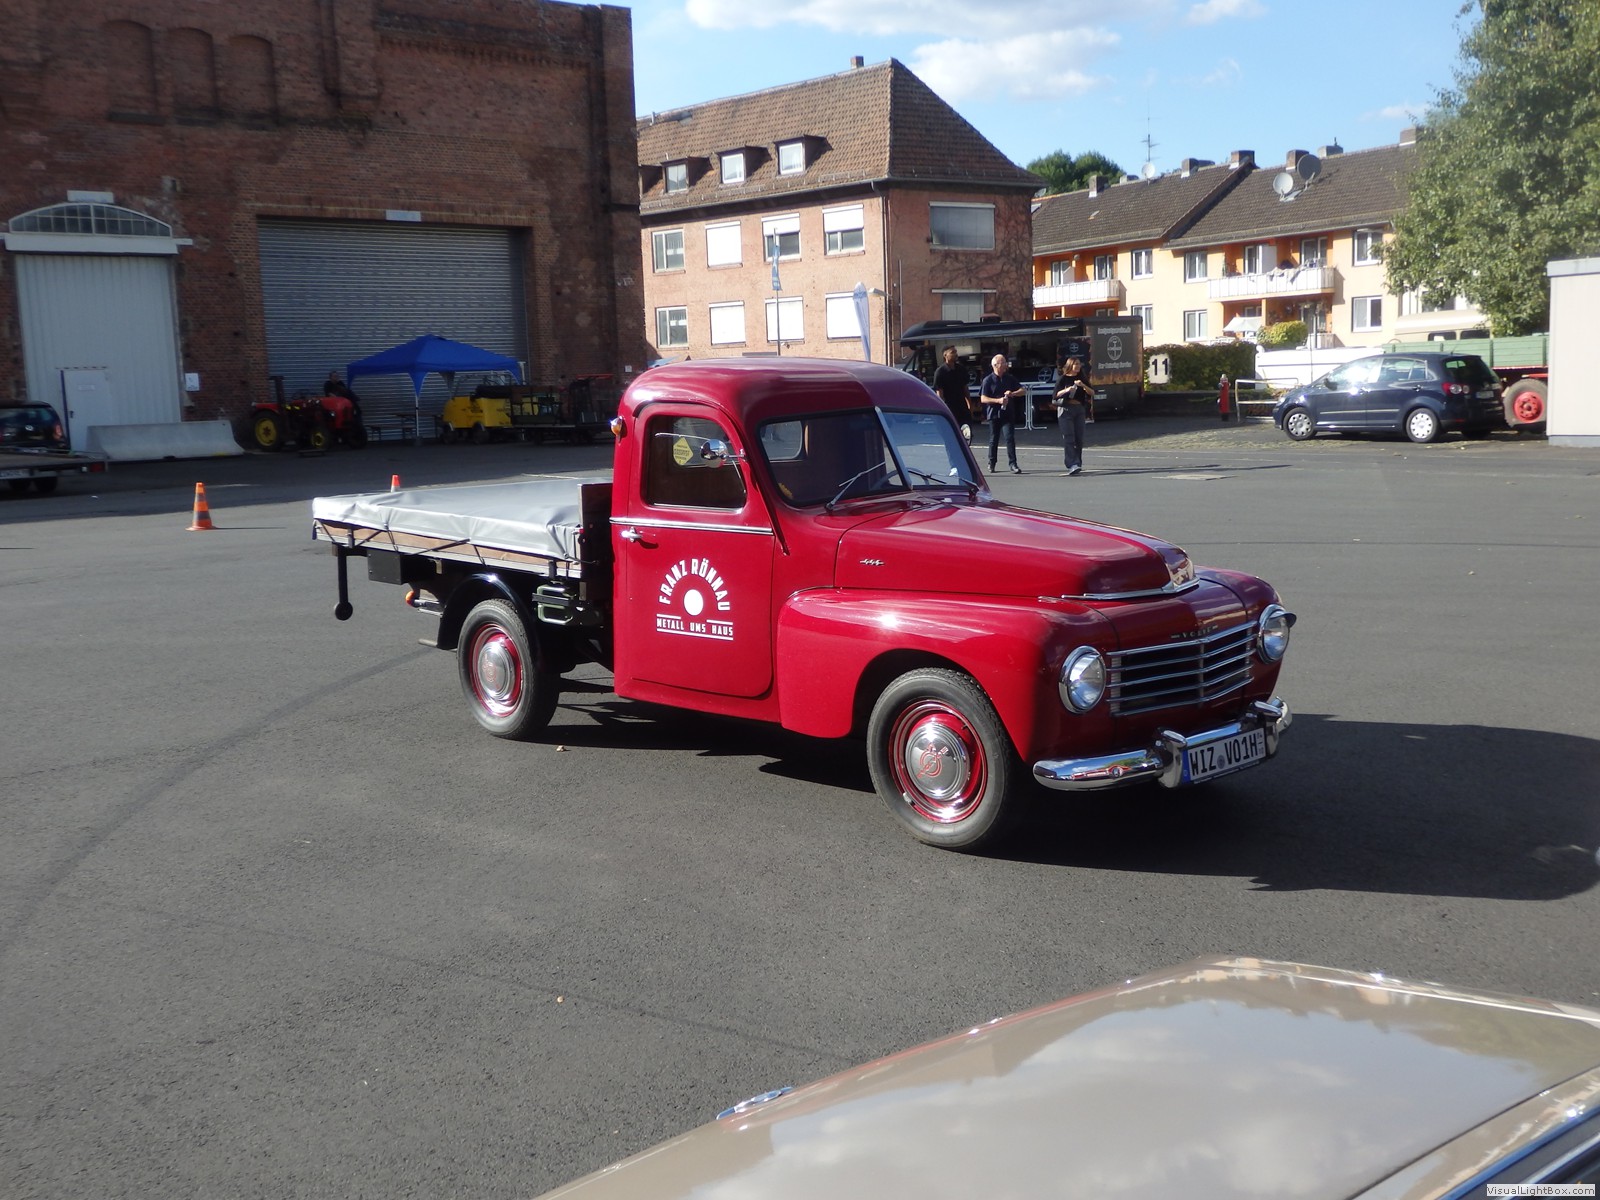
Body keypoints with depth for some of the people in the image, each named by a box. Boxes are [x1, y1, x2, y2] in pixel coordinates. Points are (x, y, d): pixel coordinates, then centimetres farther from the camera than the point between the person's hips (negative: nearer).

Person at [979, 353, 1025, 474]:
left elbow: (1024, 391, 11)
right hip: (994, 414, -2)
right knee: (994, 439, 7)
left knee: (1010, 438, -10)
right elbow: (983, 398, -5)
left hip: (1008, 414, 2)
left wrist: (1013, 393, -9)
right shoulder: (988, 380, -1)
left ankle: (1013, 464, -10)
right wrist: (998, 400, -17)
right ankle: (991, 463, 22)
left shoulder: (1010, 378, 10)